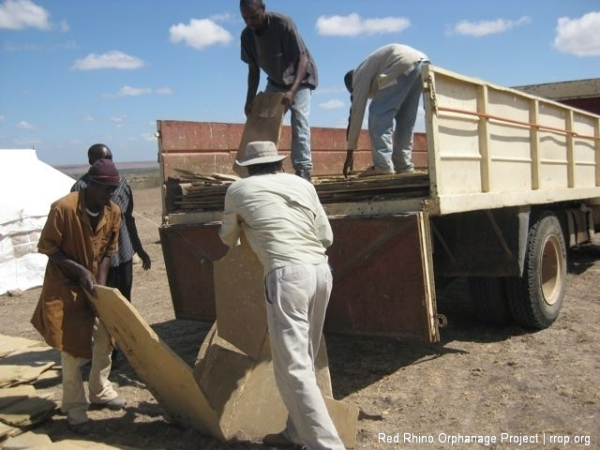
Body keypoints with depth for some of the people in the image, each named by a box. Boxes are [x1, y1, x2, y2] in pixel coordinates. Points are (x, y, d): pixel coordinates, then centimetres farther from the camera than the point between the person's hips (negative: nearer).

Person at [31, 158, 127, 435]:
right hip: (64, 285, -5)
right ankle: (74, 406, 14)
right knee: (72, 346, -1)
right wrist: (80, 270, -25)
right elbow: (47, 247, -17)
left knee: (105, 336, 11)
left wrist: (101, 280, -11)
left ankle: (99, 390, 32)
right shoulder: (63, 208, -25)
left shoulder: (113, 212, -8)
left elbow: (109, 250, 1)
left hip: (94, 283, 6)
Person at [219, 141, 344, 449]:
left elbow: (228, 238, 26)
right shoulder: (302, 184, 16)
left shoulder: (239, 190, 10)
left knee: (293, 368, -3)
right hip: (321, 271, 6)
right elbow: (327, 238, 15)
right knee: (303, 360, 19)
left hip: (287, 276, -6)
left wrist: (245, 229, 49)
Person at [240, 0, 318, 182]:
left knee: (299, 120, -22)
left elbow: (302, 58, -30)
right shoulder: (247, 35, -13)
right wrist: (250, 100, -16)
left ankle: (303, 169, -23)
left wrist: (292, 90, -43)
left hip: (299, 78, -6)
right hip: (275, 81, 6)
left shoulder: (283, 24, -29)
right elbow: (253, 69, -5)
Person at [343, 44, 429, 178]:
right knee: (405, 118, 16)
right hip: (422, 63, 9)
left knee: (378, 113, -3)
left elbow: (357, 111, 5)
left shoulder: (360, 75, 11)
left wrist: (350, 153, 5)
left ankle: (382, 165, -11)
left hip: (405, 64, -9)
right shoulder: (370, 71, 35)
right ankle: (403, 165, 12)